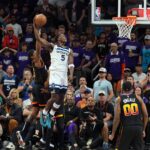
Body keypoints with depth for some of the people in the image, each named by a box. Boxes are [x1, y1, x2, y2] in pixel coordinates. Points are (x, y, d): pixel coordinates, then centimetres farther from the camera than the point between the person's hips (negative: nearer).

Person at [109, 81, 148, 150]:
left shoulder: (119, 99, 3)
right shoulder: (138, 98, 8)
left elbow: (117, 118, -3)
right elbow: (145, 115, 7)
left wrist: (113, 134, 4)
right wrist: (143, 129, 19)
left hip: (127, 128, -2)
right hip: (138, 127, 2)